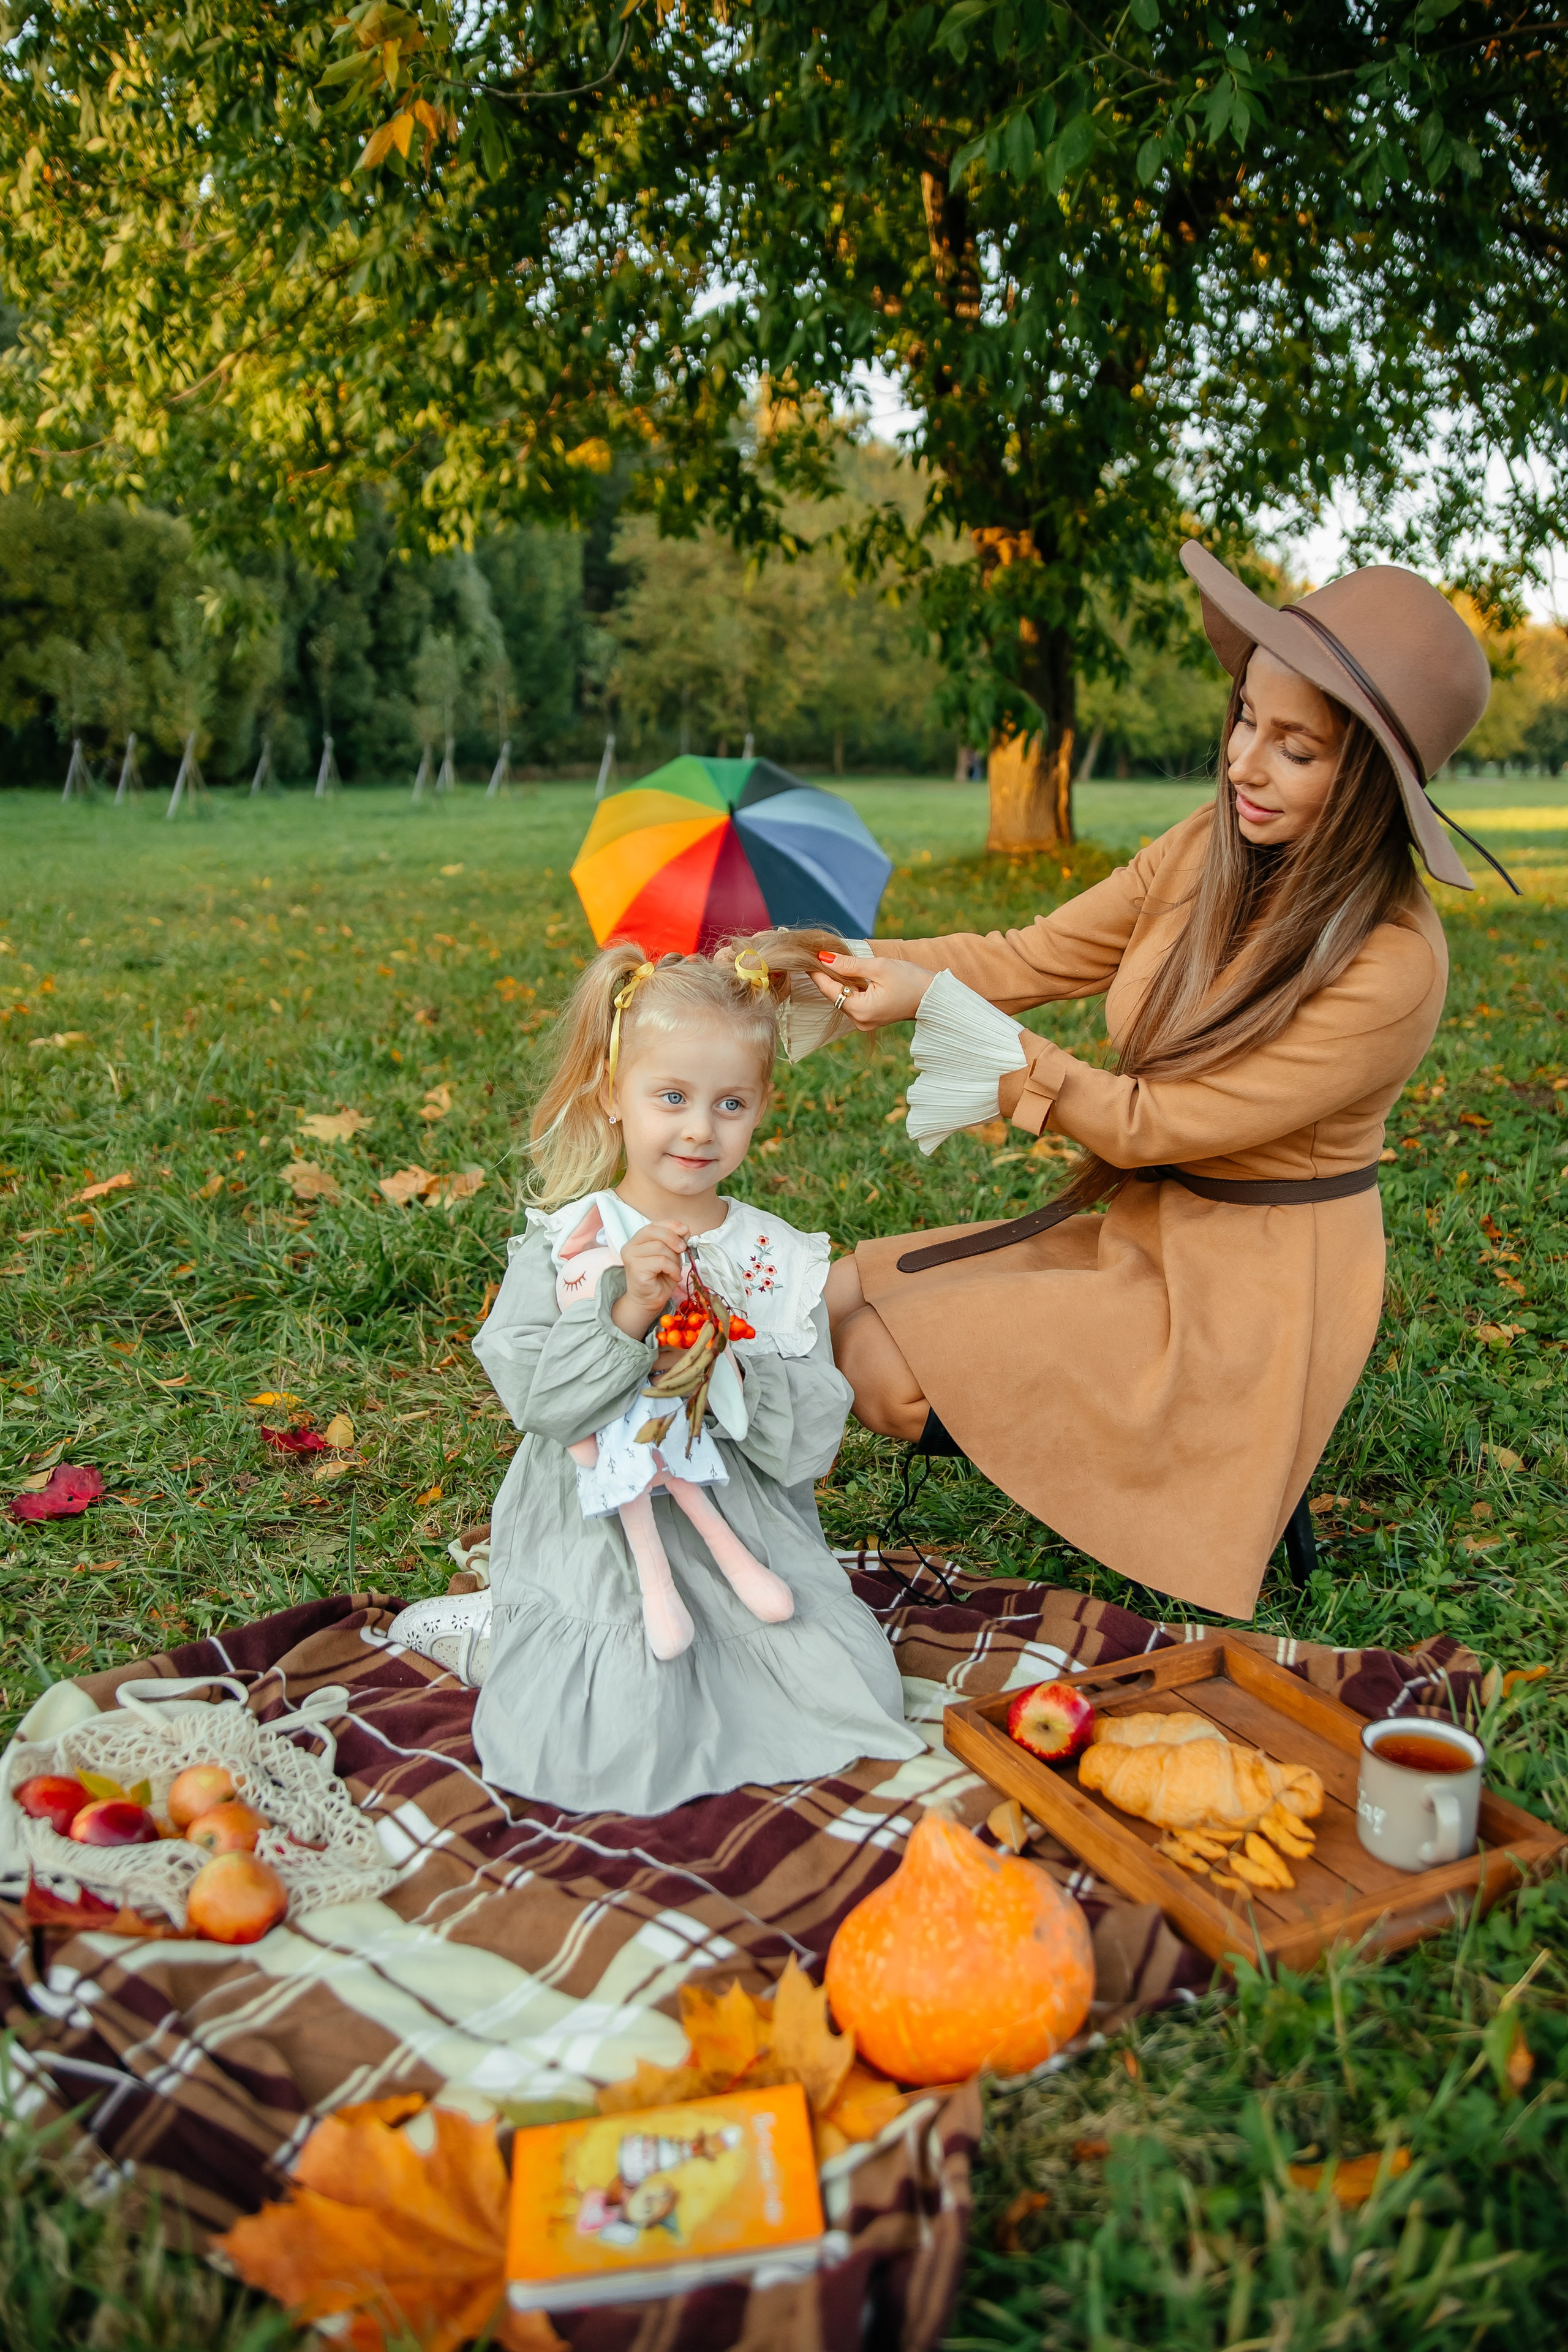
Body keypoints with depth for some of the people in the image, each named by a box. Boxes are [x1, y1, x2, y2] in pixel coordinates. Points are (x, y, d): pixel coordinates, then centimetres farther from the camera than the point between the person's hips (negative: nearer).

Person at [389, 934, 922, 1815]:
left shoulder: (784, 1260, 2)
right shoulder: (566, 1241, -5)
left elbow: (809, 1448, -3)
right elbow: (535, 1397, -16)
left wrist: (726, 1363, -18)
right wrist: (629, 1314, -26)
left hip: (747, 1532, 4)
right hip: (602, 1534, -4)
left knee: (860, 1691, -8)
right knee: (627, 1738, -22)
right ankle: (493, 1633, 10)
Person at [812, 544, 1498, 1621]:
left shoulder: (1391, 966, -26)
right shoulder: (1210, 851, -5)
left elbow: (1152, 1122, -23)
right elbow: (1032, 956, -1)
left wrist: (943, 1005, -23)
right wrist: (863, 965, -17)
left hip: (1251, 1288, -8)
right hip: (1142, 1225, 8)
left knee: (886, 1369, -15)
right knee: (843, 1297, 5)